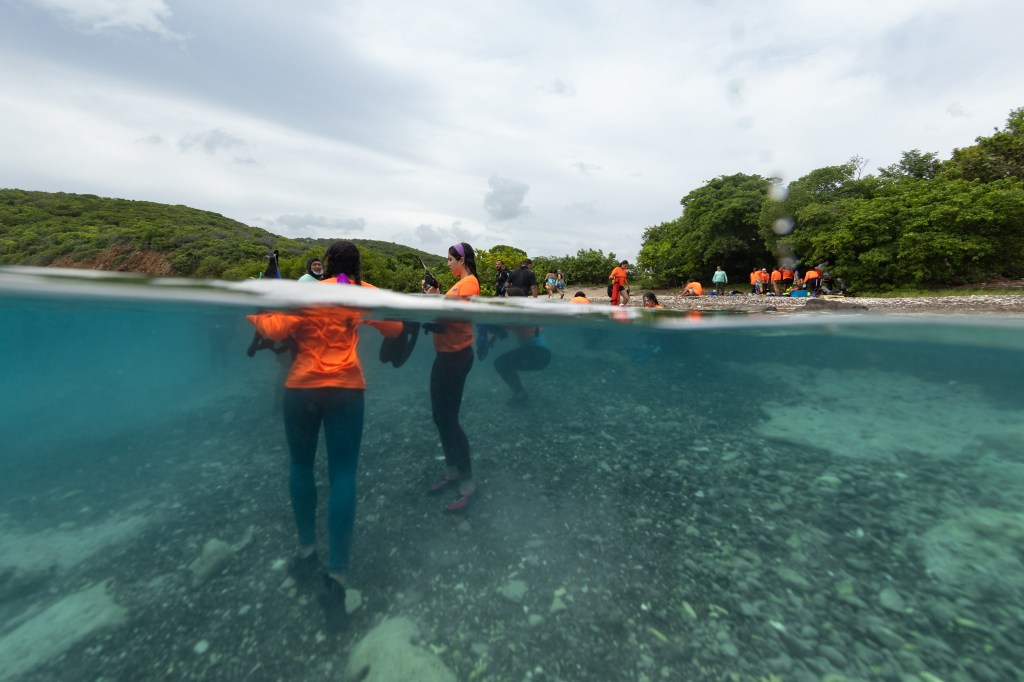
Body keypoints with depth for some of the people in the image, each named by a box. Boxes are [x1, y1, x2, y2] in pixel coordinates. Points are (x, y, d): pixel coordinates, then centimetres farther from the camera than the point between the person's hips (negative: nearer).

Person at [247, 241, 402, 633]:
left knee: (301, 465, 19)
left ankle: (307, 552, 30)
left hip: (302, 387, 0)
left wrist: (252, 312, 8)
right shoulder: (367, 293, 4)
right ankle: (337, 577, 0)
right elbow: (394, 329, 13)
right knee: (343, 476, 1)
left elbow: (275, 330, -11)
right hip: (348, 389, 1)